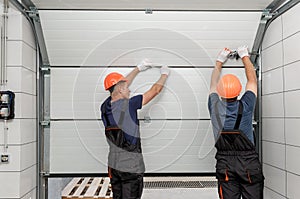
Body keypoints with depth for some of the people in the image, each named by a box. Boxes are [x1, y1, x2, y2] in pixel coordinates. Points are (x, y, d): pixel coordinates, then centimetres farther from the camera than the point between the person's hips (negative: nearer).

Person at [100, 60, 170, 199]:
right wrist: (164, 74, 14)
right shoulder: (129, 105, -17)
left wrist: (138, 69, 29)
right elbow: (155, 90, -6)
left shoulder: (105, 106, 1)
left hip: (113, 164, 7)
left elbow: (119, 85, 18)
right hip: (131, 166, -7)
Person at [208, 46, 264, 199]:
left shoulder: (215, 107, -7)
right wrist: (245, 57, 23)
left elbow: (213, 84, 14)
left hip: (225, 163, 1)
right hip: (249, 162, -1)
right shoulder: (245, 106, -9)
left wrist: (219, 62, 27)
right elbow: (252, 80, 9)